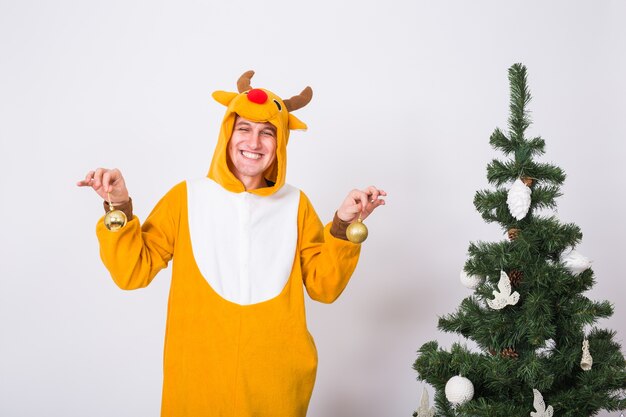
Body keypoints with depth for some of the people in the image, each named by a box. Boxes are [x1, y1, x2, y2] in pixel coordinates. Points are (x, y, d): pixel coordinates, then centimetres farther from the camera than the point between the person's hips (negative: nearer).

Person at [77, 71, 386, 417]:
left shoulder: (295, 204, 4)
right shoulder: (187, 197, 1)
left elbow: (324, 286, 2)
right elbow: (133, 272, -2)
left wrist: (343, 224, -9)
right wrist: (119, 208, -14)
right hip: (199, 377, -1)